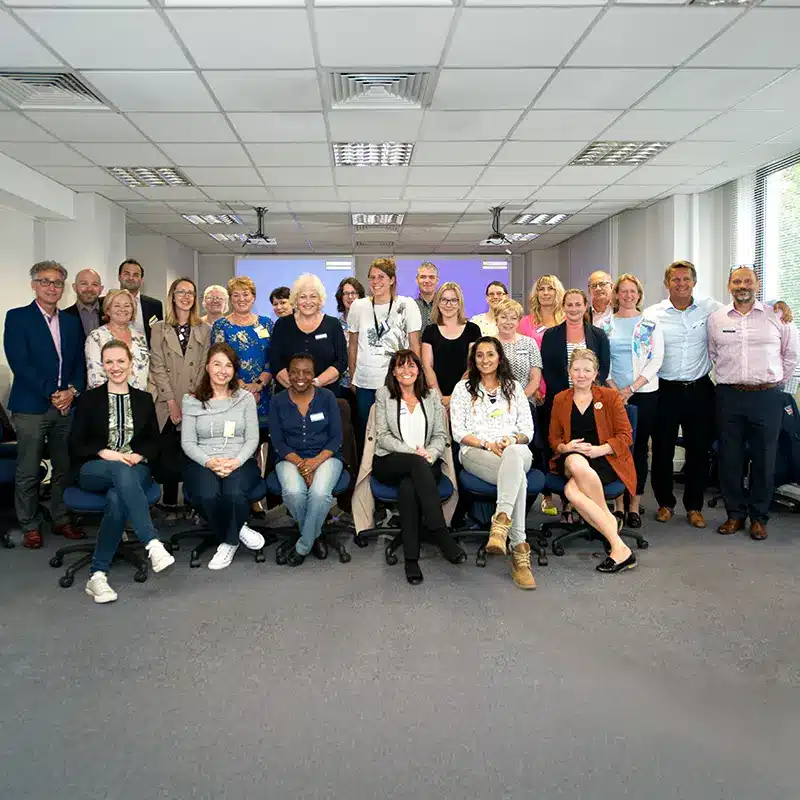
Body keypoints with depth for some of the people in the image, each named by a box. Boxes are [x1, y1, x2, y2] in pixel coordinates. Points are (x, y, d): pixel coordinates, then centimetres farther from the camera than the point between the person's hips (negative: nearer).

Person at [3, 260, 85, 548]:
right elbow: (19, 363, -9)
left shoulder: (71, 322, 15)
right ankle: (30, 526, 14)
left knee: (64, 468, 8)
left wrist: (72, 390, -6)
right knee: (28, 472, 2)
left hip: (66, 405, 4)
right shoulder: (17, 317, 0)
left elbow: (80, 363, 13)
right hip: (31, 406, -4)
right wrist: (51, 394, -13)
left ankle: (62, 519, 21)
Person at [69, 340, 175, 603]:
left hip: (136, 470, 1)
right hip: (93, 470, -1)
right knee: (121, 471, -39)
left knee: (117, 497, -35)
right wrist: (104, 453, -12)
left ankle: (97, 575, -30)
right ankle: (153, 545, -50)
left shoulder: (144, 399, 16)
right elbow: (76, 445, 6)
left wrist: (138, 456, -8)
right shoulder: (89, 399, 11)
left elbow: (154, 443, 14)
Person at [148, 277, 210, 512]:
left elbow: (204, 367, 5)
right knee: (168, 457, 1)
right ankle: (170, 506, 11)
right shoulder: (159, 328, 7)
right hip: (167, 405, -1)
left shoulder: (204, 330, 11)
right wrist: (172, 402, -8)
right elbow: (157, 367, 0)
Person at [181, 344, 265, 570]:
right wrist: (209, 462, -15)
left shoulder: (245, 398, 8)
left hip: (240, 462, 0)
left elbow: (252, 439, 4)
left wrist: (236, 462, -15)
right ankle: (238, 531, -2)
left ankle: (229, 541, -2)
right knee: (208, 494, -34)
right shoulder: (192, 401, 8)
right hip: (203, 463, 1)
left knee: (234, 493, -34)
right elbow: (187, 443, 3)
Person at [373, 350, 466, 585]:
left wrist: (430, 453, -12)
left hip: (426, 464, 1)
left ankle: (411, 558, -38)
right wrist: (413, 452, -14)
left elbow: (441, 435, 10)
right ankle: (440, 533, -42)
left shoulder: (432, 395, 15)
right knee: (417, 463, -37)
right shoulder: (384, 395, 10)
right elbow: (382, 436, 0)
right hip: (389, 463, -1)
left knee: (408, 486, -35)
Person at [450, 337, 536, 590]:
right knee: (518, 477, -37)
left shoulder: (514, 387, 22)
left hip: (516, 449, 2)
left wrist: (512, 439, -9)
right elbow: (458, 432, 6)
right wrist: (487, 444, -11)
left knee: (514, 453, -41)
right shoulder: (463, 388, 16)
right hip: (476, 452, -2)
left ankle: (501, 523, -54)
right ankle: (520, 551, -45)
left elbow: (527, 429, 15)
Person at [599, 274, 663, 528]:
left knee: (640, 448, 2)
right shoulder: (605, 324, 7)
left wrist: (632, 388, -11)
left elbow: (656, 360, -2)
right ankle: (619, 504, 9)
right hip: (613, 395, 0)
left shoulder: (650, 324, 5)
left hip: (644, 393, 0)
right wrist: (613, 388, -9)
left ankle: (634, 505, 9)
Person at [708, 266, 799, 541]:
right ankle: (735, 514, 18)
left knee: (764, 459, 4)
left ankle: (759, 517, 17)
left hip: (766, 397, -1)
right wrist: (728, 379, 12)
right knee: (729, 457, 5)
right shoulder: (716, 319, 6)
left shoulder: (776, 316, 2)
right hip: (729, 396, 1)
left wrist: (777, 382, 10)